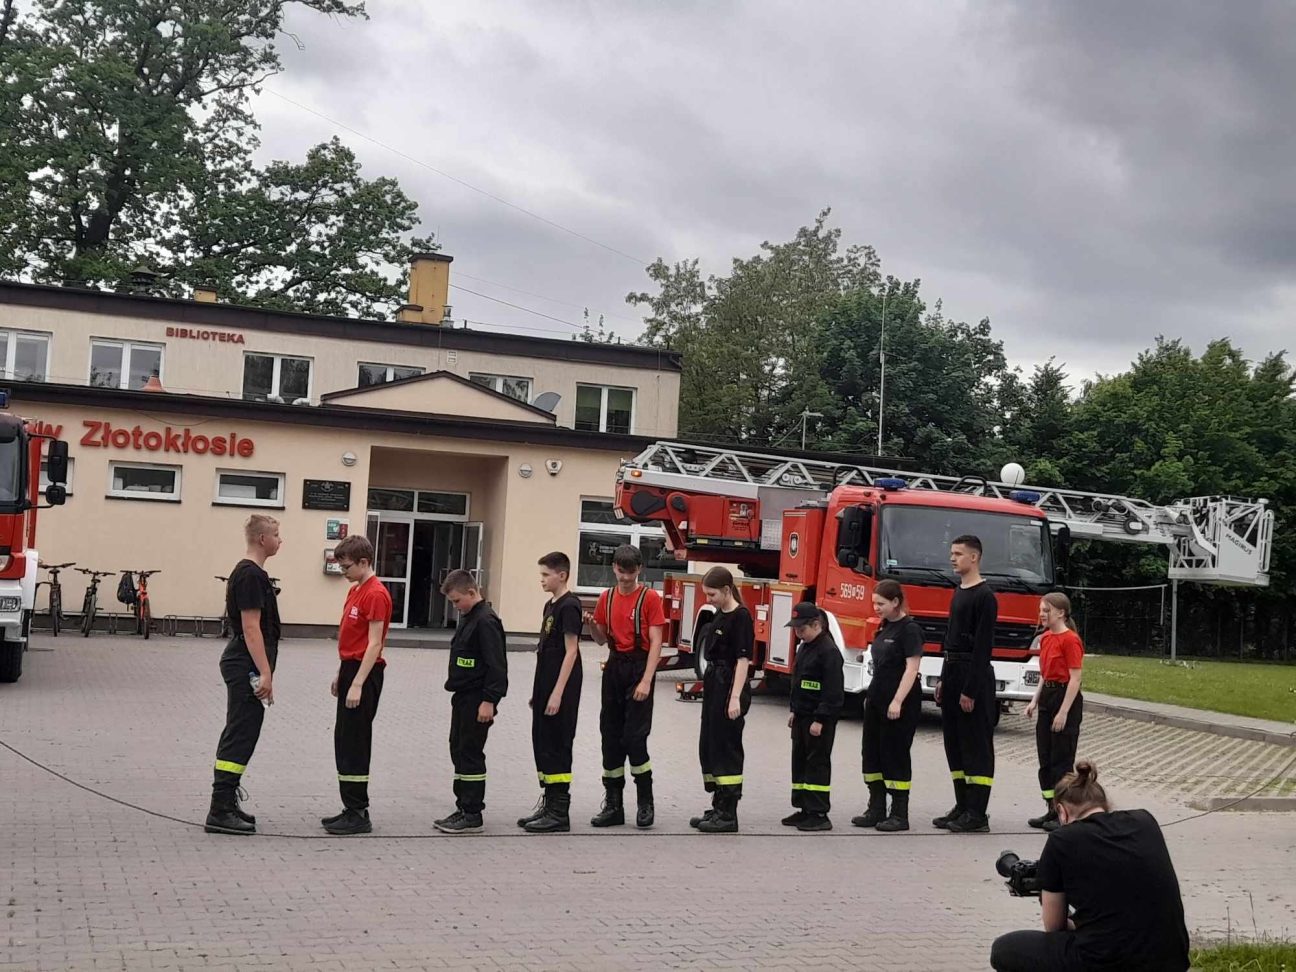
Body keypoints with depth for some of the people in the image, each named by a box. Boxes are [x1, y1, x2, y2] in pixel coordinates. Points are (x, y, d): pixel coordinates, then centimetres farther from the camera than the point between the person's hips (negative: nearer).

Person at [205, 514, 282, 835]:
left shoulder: (247, 572, 15)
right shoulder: (251, 575, -17)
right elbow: (251, 627, -21)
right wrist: (265, 673, -22)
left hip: (243, 666, 11)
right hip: (247, 667, -11)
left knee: (239, 736, 13)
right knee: (240, 737, -9)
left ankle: (226, 804, 18)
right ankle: (220, 812, -8)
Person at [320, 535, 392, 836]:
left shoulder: (376, 594, -16)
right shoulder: (355, 590, 14)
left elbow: (374, 644, -20)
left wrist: (357, 684, -23)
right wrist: (340, 675, 19)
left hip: (364, 674, -10)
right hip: (350, 668, 10)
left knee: (353, 743, -6)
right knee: (344, 741, 13)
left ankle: (358, 815, 0)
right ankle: (353, 808, 20)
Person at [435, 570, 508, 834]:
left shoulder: (486, 621, -16)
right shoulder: (469, 618, 15)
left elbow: (496, 665, -21)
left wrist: (489, 701, -22)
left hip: (477, 701, -10)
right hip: (463, 698, 10)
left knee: (470, 754, -6)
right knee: (459, 751, 13)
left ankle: (472, 815, 0)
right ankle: (464, 808, 20)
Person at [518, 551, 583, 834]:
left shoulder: (569, 606, -14)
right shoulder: (550, 605, 14)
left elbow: (571, 651, -18)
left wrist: (558, 693, -21)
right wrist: (538, 691, 19)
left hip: (561, 691, -9)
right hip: (545, 687, 9)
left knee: (557, 747, -5)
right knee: (541, 745, 13)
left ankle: (560, 813, 0)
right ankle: (548, 805, 21)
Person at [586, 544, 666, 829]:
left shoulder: (649, 598, -6)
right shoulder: (607, 598, 9)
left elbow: (655, 643, -10)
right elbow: (601, 639, 14)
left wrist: (646, 681, -18)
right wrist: (592, 624, -9)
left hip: (639, 667, -5)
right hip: (614, 667, 5)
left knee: (634, 737, -9)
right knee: (611, 737, 6)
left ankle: (646, 803, 4)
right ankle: (613, 805, 13)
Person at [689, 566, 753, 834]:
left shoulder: (740, 617, -13)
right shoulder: (719, 615, 13)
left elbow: (743, 659, -18)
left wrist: (736, 697, -23)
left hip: (730, 688, -10)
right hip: (714, 686, 10)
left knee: (727, 749, -6)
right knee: (709, 747, 12)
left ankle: (728, 815, -1)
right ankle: (718, 808, 21)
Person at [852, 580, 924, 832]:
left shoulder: (910, 629, -12)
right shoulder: (885, 627, 13)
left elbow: (911, 668, -18)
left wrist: (898, 701, -23)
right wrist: (871, 696, 17)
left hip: (899, 704, -9)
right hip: (877, 699, 9)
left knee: (896, 756, -3)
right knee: (872, 753, 10)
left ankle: (900, 814, 4)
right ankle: (876, 810, 17)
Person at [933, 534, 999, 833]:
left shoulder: (984, 597, -13)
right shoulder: (959, 593, 15)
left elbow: (983, 647, -17)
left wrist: (970, 690, -20)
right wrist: (944, 680, 16)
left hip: (973, 676, -9)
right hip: (952, 673, 9)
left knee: (976, 745, -4)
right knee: (954, 743, 12)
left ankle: (978, 814, -1)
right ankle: (963, 806, 19)